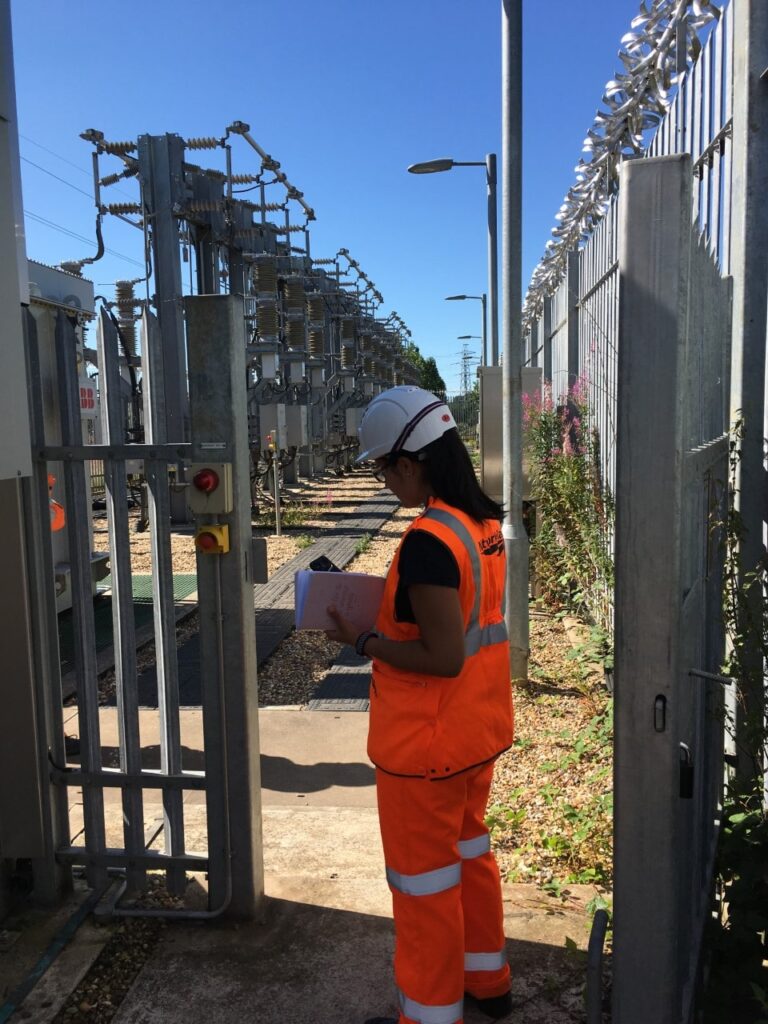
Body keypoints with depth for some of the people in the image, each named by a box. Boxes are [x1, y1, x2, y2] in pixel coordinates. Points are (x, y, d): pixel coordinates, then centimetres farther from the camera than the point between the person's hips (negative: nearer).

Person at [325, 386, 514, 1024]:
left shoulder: (428, 541, -26)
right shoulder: (485, 523, 1)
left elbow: (442, 658, -26)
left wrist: (363, 642, -16)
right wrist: (387, 608, 7)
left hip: (427, 743, -9)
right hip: (479, 731, 9)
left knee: (423, 878, 11)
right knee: (469, 852, 25)